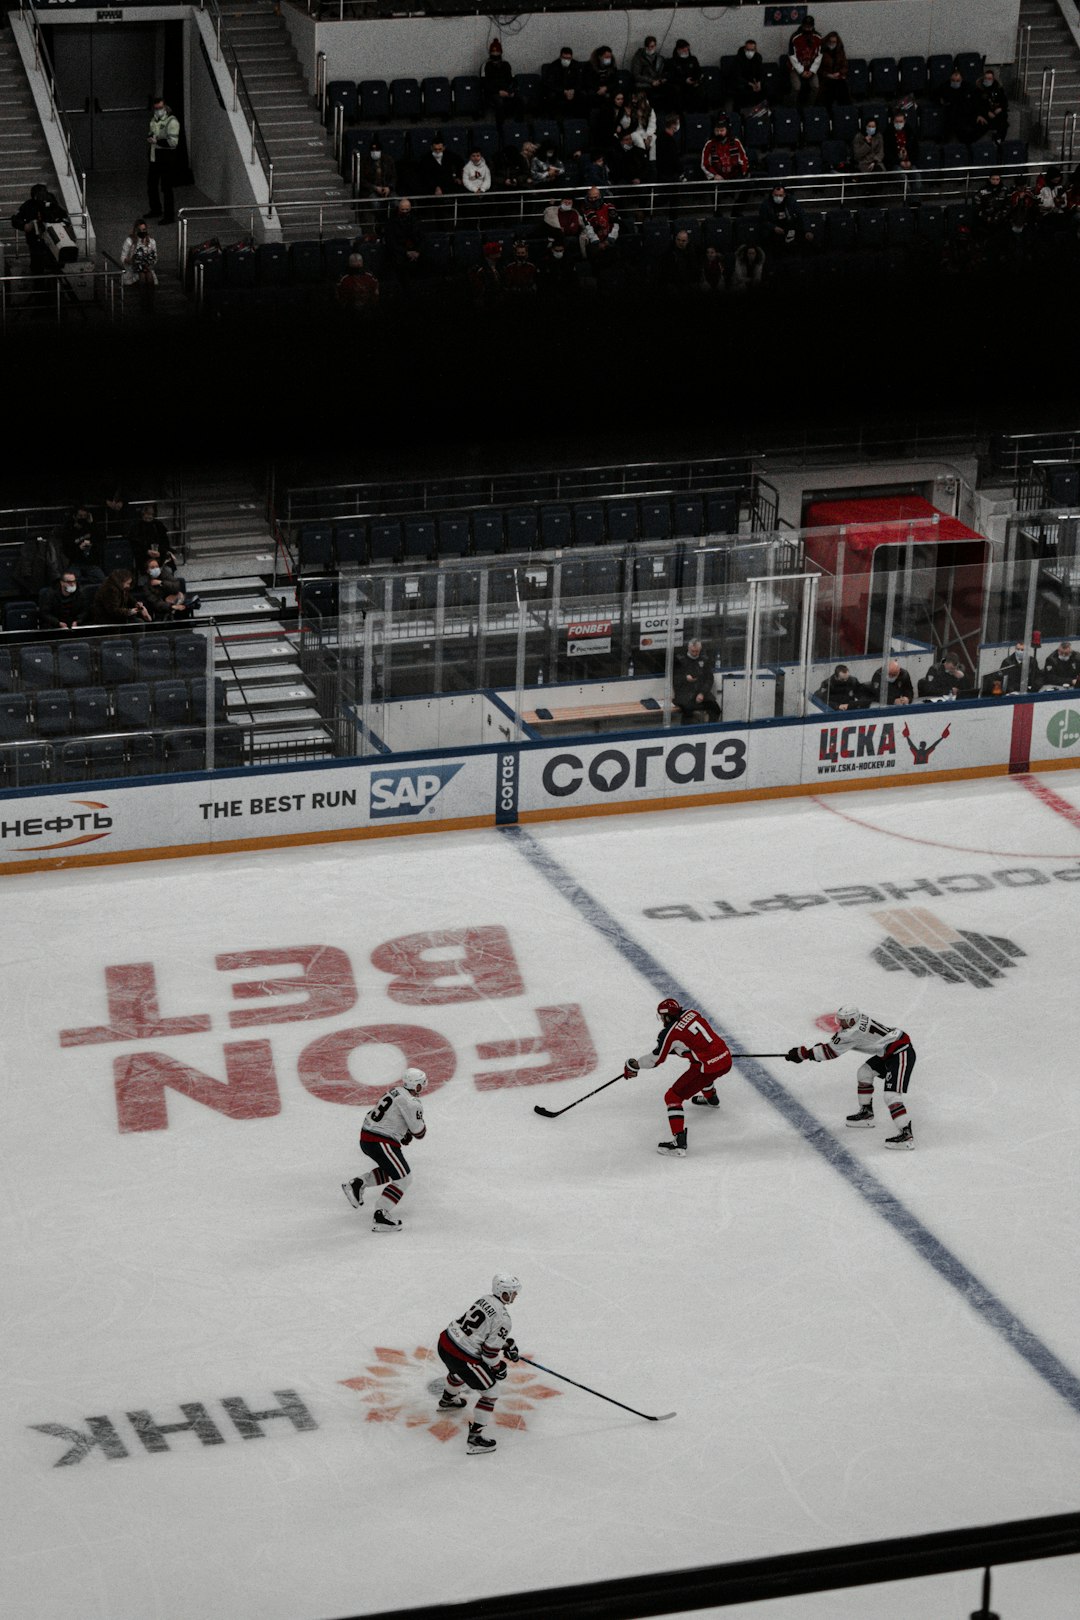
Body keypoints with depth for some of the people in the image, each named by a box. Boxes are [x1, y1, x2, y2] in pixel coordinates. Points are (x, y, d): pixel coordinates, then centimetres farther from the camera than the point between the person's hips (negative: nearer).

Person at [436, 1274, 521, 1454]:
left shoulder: (485, 1299, 9)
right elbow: (490, 1350, -15)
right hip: (462, 1357, -9)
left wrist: (508, 1343, 22)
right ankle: (475, 1438, 1)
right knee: (490, 1391, 4)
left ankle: (447, 1400, 70)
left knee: (459, 1370, 42)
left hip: (445, 1342, 9)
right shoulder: (502, 1317, -17)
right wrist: (498, 1368, 3)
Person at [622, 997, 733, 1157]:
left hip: (709, 1067, -8)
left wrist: (633, 1065, 13)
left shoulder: (670, 1033, -11)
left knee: (673, 1097, -1)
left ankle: (679, 1143, -10)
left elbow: (656, 1059, -1)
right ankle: (710, 1098, 68)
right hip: (725, 1059, 8)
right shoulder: (692, 1013, 7)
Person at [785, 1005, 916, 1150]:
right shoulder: (858, 1019, 4)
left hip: (902, 1054, -11)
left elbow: (831, 1051, -16)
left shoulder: (855, 1032, -23)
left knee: (891, 1095, -18)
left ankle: (906, 1134, -21)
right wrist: (820, 1048, 5)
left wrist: (804, 1054, -10)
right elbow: (836, 1041, 18)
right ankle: (866, 1114, 31)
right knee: (864, 1072, 20)